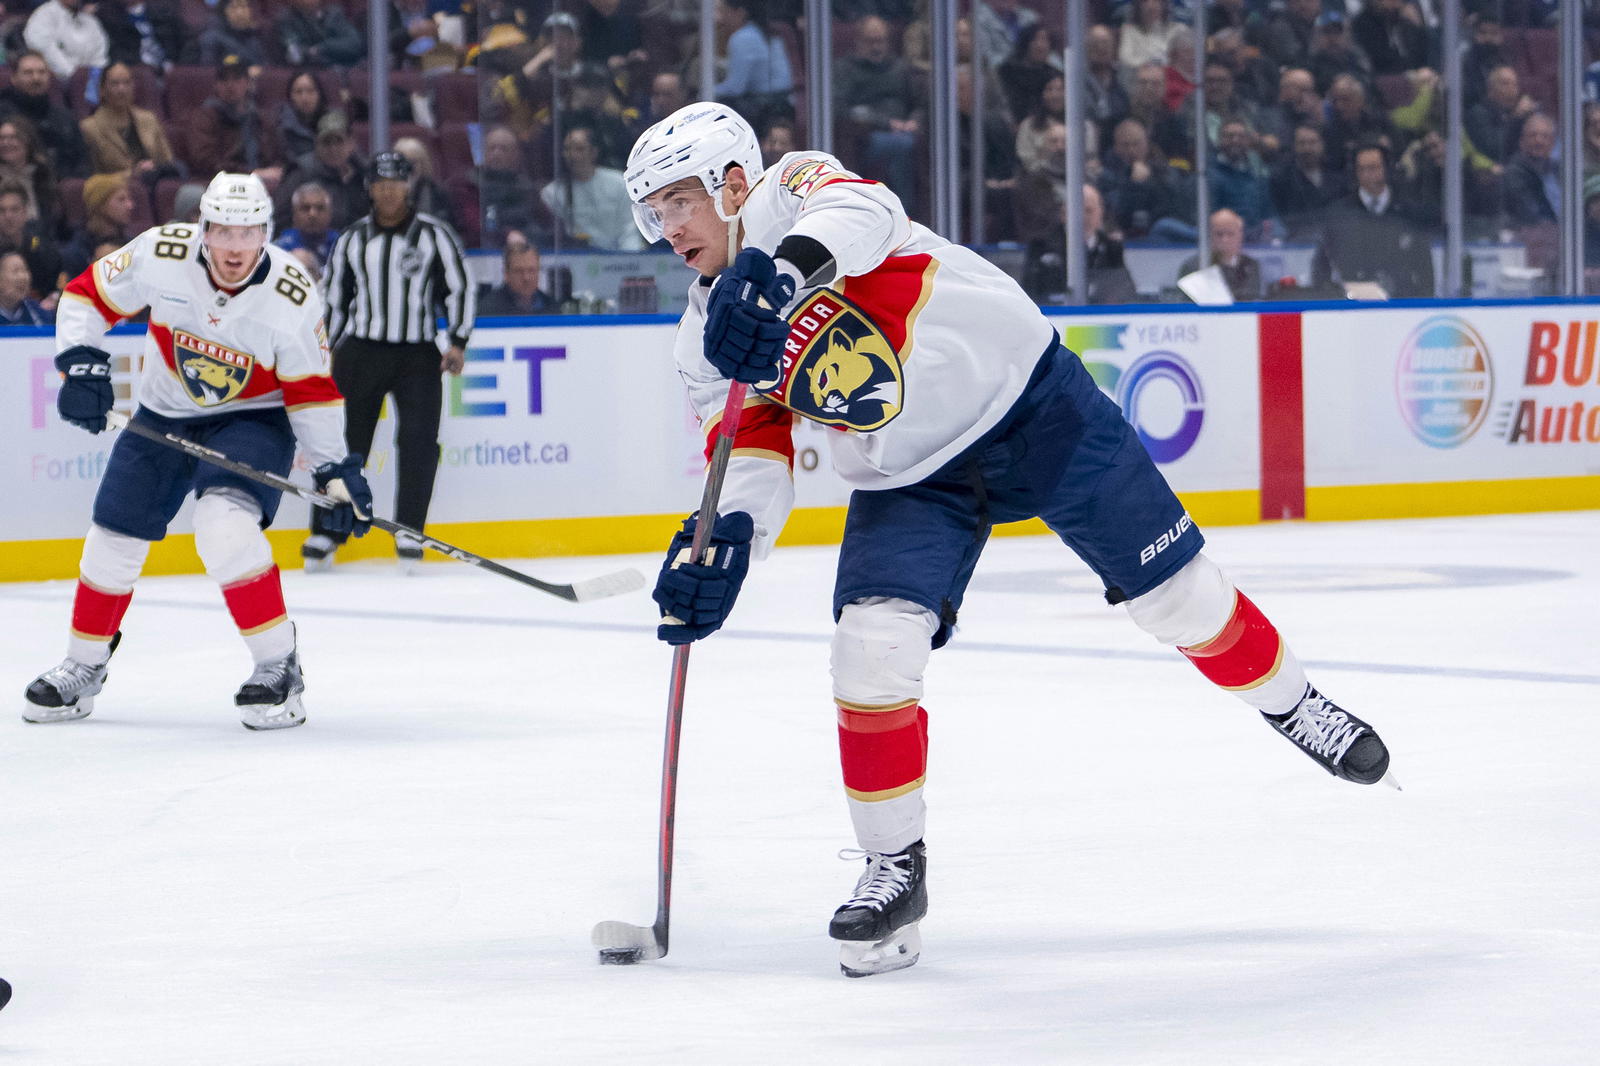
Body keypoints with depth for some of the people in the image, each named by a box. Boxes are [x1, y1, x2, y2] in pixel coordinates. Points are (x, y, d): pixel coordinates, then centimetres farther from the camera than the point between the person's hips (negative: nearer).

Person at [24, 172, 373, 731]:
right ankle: (83, 667, 29)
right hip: (164, 415, 3)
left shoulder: (292, 297, -23)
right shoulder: (160, 255, -22)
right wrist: (81, 363, -19)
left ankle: (279, 667, -15)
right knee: (115, 537, 6)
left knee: (226, 525, -28)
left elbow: (312, 390, -12)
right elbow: (86, 295, -7)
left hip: (254, 418, -3)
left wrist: (336, 469, -13)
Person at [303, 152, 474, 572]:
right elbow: (332, 297, 15)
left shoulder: (434, 234, 1)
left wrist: (457, 341, -7)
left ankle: (409, 533, -4)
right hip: (360, 352, 2)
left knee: (418, 439, -11)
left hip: (418, 354, -2)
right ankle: (326, 533, 3)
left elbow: (461, 288, 3)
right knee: (345, 441, -1)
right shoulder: (352, 239, 9)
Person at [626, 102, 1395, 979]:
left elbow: (854, 215, -41)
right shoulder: (708, 341, 0)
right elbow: (753, 458, -3)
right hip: (907, 476, 5)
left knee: (1171, 591, 2)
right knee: (872, 644, -15)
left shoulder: (795, 191, -17)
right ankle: (894, 871, -3)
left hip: (1028, 401, -5)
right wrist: (719, 543, -25)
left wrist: (781, 267, -62)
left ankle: (1292, 707, 30)